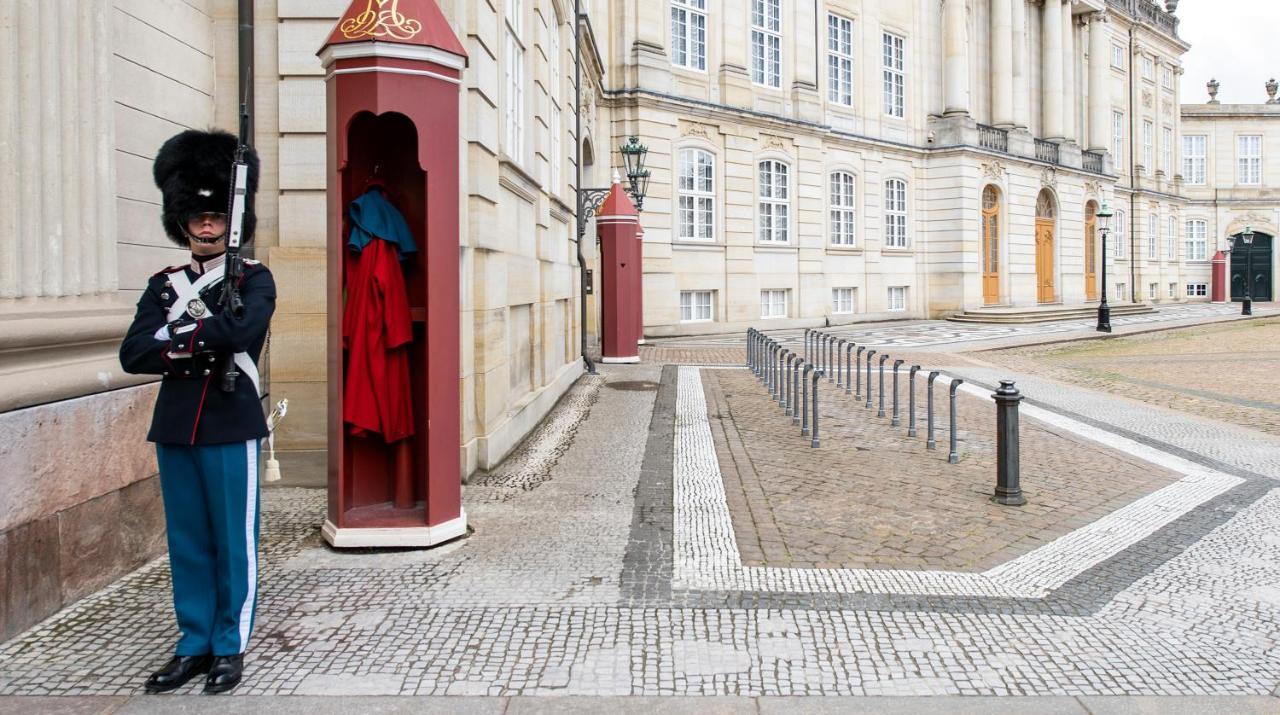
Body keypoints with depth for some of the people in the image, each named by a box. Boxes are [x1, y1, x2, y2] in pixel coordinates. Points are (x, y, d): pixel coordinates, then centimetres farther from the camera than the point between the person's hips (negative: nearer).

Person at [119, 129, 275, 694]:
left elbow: (238, 330, -21)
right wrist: (196, 347, -15)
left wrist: (176, 335, -8)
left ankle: (231, 647, 17)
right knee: (187, 543, 11)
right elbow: (132, 355, -1)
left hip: (230, 427, -4)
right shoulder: (164, 285, 11)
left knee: (233, 542, 5)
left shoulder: (254, 279, 0)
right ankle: (194, 645, 23)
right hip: (175, 429, 4)